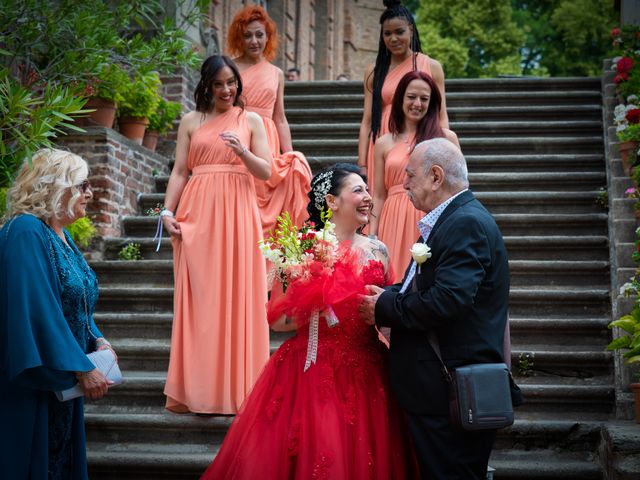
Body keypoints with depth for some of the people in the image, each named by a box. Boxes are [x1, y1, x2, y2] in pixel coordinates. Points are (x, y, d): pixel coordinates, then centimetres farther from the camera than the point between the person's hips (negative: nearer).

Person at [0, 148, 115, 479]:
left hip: (63, 379, 9)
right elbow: (38, 311, -25)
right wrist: (81, 369, -24)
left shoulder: (62, 236, 10)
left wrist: (97, 340, 0)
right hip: (33, 379, -9)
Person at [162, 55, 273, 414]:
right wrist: (168, 211, -2)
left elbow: (267, 172, 4)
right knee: (199, 299, -1)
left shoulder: (251, 121, 11)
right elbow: (179, 172, 10)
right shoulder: (191, 121, 13)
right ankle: (200, 388, 4)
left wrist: (243, 153, -14)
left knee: (238, 297, -2)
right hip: (197, 216, 1)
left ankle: (237, 387, 6)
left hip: (237, 214, 0)